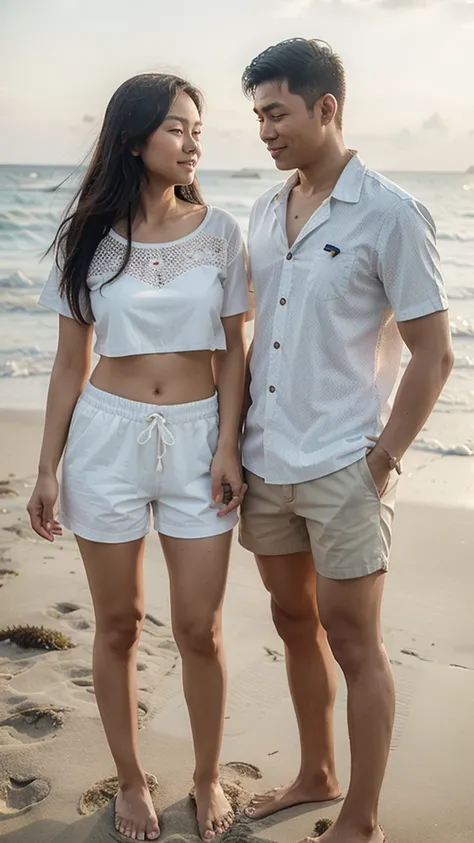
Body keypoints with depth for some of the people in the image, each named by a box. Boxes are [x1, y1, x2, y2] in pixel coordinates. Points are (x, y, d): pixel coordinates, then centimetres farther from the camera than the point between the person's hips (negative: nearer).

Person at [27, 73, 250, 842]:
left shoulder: (218, 230, -1)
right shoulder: (90, 238, -1)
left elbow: (233, 350, 3)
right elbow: (71, 362, 3)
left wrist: (228, 446, -7)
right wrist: (48, 469, 1)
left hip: (197, 439, 0)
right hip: (108, 438, 0)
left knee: (199, 631, 5)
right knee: (118, 626, 11)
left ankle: (208, 778, 30)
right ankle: (131, 781, 32)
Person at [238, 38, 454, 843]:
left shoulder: (390, 214, -10)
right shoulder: (265, 211, 8)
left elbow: (432, 355, -9)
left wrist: (382, 458, -11)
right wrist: (241, 443, 10)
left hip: (342, 468, -6)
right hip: (265, 465, 6)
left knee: (353, 641, 5)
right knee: (294, 622, 18)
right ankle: (315, 774, 39)